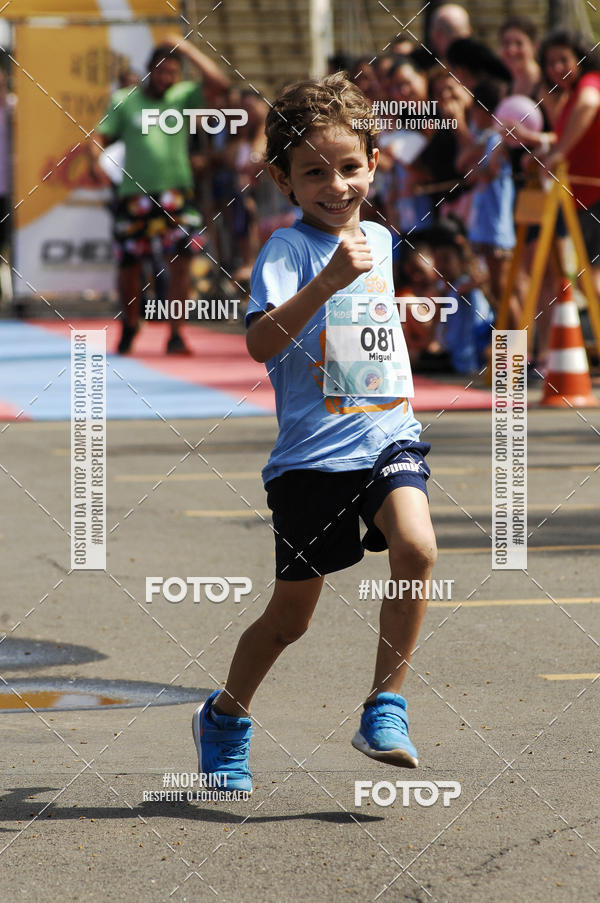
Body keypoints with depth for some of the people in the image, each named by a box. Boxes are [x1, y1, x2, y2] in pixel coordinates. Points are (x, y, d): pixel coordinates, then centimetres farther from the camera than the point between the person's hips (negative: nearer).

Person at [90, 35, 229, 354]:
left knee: (180, 260, -11)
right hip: (134, 194, 0)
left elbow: (218, 82, -7)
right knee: (128, 265, 6)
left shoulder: (182, 96, 6)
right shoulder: (124, 101, 5)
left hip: (175, 193, 0)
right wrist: (96, 159, -18)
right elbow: (100, 137, 3)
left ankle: (175, 333, -4)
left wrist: (187, 49, -7)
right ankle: (129, 324, 30)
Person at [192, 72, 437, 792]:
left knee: (416, 546, -24)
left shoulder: (378, 238, 10)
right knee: (292, 612, 6)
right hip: (312, 451, -4)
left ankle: (386, 706, -11)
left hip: (387, 433, 4)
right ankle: (225, 716, 32)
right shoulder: (287, 249, -10)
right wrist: (328, 280, -35)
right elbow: (261, 341, -27)